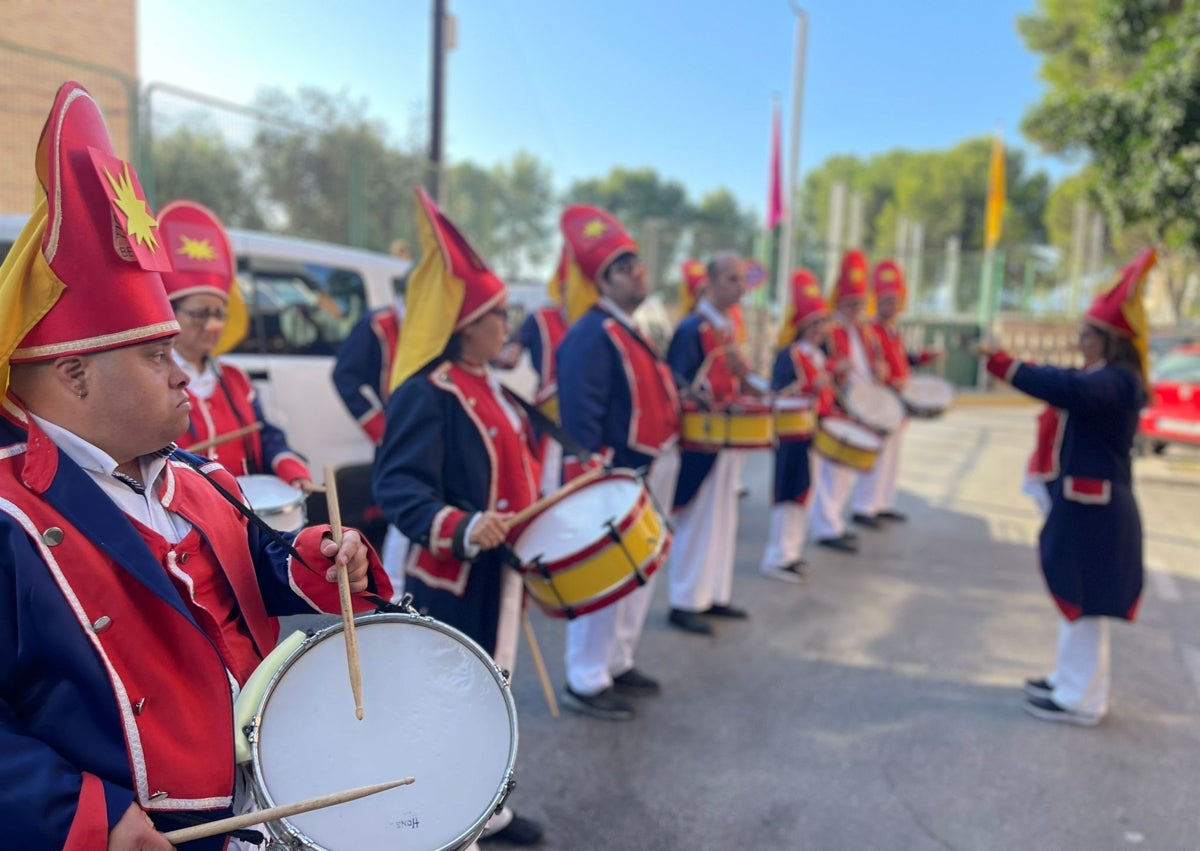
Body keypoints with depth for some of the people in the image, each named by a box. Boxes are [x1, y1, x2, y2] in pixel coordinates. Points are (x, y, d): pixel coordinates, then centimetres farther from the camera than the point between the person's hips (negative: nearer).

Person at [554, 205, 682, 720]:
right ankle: (585, 684, 15)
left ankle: (617, 664, 35)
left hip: (650, 478, 10)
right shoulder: (592, 336, -20)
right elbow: (580, 419, -25)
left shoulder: (627, 331, 12)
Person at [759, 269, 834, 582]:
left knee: (803, 493, 13)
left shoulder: (819, 355, 14)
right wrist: (811, 386, -28)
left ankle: (791, 551, 24)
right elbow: (776, 396, -20)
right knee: (791, 494, -4)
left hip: (817, 436, 9)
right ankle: (778, 559, 3)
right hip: (795, 436, -8)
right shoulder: (789, 355, -12)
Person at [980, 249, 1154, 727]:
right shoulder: (1105, 379, 12)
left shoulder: (1117, 382, -21)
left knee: (1083, 599, -1)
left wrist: (1001, 363, -34)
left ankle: (1082, 700, 10)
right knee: (1076, 595, 19)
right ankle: (1074, 679, 32)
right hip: (1085, 500, 10)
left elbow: (1067, 389, -36)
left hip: (1093, 506, -10)